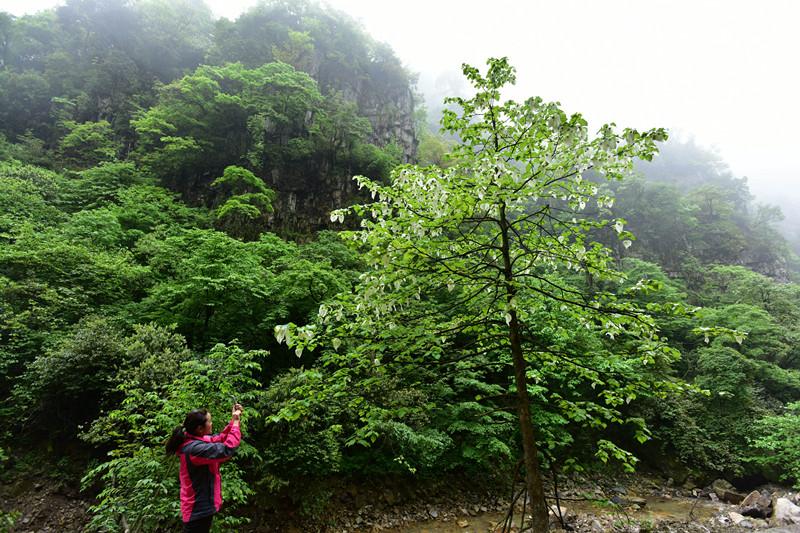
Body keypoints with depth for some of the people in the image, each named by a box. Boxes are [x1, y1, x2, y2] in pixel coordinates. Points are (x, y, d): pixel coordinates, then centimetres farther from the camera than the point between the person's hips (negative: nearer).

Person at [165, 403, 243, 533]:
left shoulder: (195, 440, 0)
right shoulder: (195, 448, -31)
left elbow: (221, 438, 10)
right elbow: (228, 449, -33)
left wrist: (233, 419, -1)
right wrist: (236, 422, -24)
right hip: (199, 509, -10)